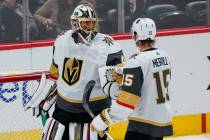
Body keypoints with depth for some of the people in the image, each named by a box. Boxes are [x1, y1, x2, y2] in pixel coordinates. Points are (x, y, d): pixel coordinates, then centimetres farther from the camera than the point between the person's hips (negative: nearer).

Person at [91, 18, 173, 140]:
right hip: (163, 120, 9)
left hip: (144, 124, -9)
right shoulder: (164, 55, 4)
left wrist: (102, 120, -21)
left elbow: (126, 102, -24)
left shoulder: (137, 62, -20)